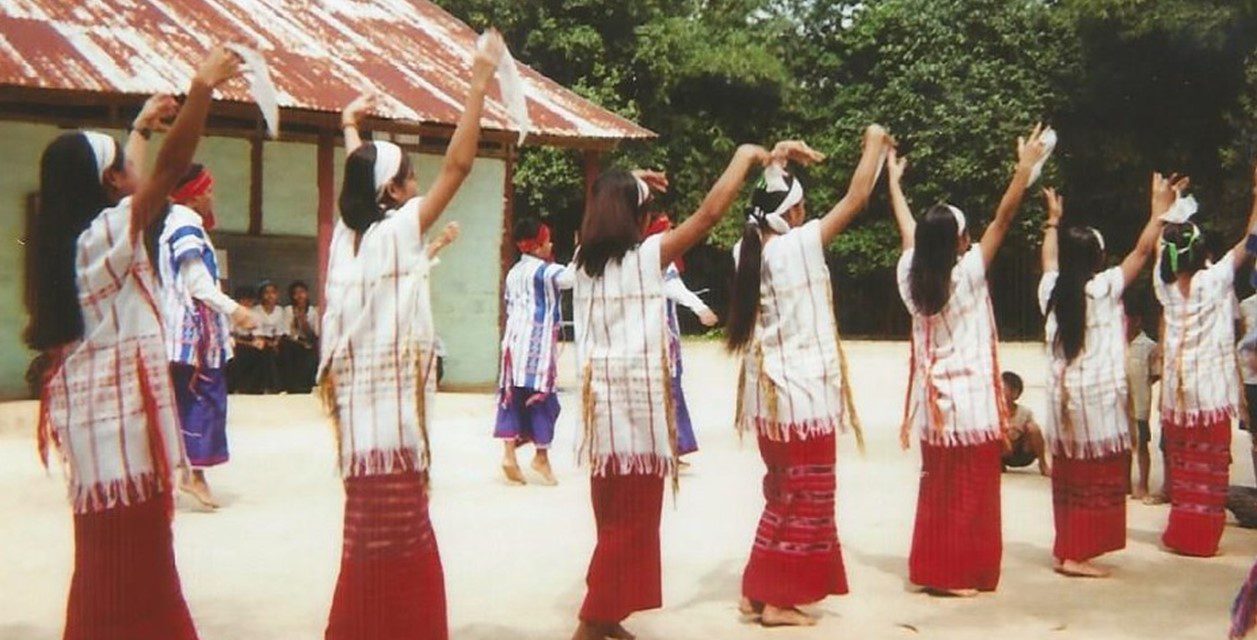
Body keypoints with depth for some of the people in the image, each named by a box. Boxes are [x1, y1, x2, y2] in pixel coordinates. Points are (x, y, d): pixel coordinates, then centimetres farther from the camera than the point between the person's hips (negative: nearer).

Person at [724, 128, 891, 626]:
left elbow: (760, 207, 26)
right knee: (805, 500, 3)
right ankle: (778, 600, 8)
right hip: (802, 393, -8)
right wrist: (875, 143, 4)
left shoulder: (748, 249, 3)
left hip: (768, 393, 8)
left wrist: (775, 163, 29)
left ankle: (757, 591, 23)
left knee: (782, 495, 19)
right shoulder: (799, 245, -15)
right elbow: (857, 197, -9)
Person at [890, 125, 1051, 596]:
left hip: (934, 400, 6)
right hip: (971, 401, -6)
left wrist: (894, 180, 29)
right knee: (970, 493, 3)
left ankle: (931, 568, 20)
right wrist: (1026, 165, -6)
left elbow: (907, 228, 14)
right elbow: (1003, 218, -12)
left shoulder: (911, 277, -1)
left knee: (937, 489, 14)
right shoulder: (967, 275, -14)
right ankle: (957, 573, 8)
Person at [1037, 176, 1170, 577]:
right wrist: (1160, 210, 6)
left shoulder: (1052, 291, 3)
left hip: (1062, 396, 6)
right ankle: (1076, 555, -1)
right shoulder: (1104, 289, -10)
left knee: (1068, 476, 13)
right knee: (1097, 477, 0)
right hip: (1099, 394, -6)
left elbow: (1050, 260, 24)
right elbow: (1142, 251, -3)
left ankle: (1065, 550, 19)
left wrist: (1053, 220, 36)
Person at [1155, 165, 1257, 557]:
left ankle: (1180, 533, 17)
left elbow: (1158, 250, 16)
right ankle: (1200, 537, 4)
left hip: (1176, 389, 4)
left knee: (1181, 465, 12)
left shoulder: (1165, 286, -2)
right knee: (1209, 467, 3)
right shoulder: (1213, 281, -13)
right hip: (1210, 389, -4)